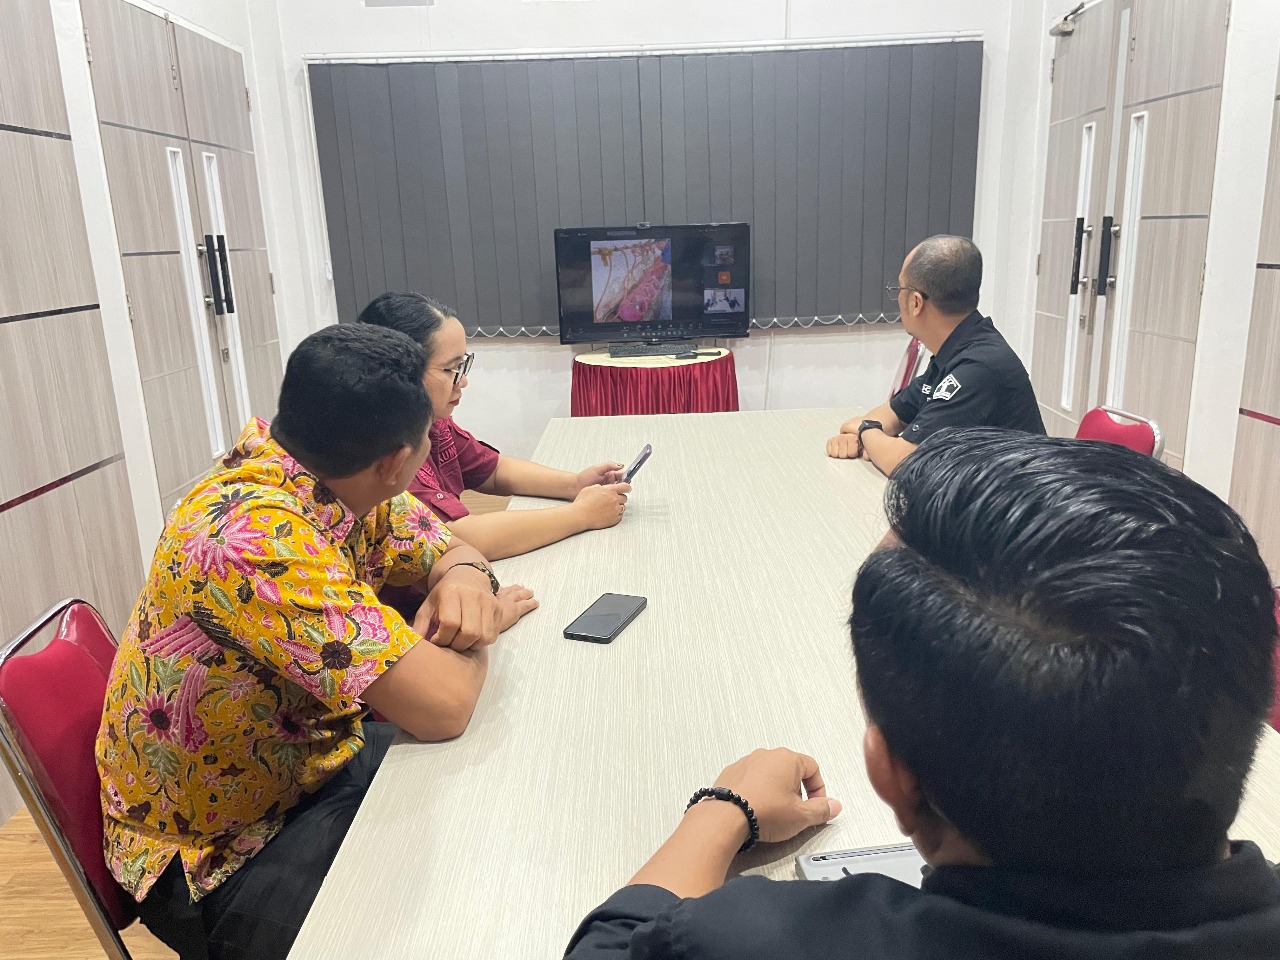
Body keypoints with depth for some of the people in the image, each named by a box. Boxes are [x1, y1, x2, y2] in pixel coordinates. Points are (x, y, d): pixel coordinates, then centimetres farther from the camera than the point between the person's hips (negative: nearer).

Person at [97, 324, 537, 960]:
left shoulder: (340, 487, -9)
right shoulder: (255, 531, -34)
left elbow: (450, 549, 5)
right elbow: (441, 705, -37)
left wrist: (464, 580, -19)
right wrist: (479, 628, -16)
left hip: (316, 760, 8)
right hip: (218, 858, -8)